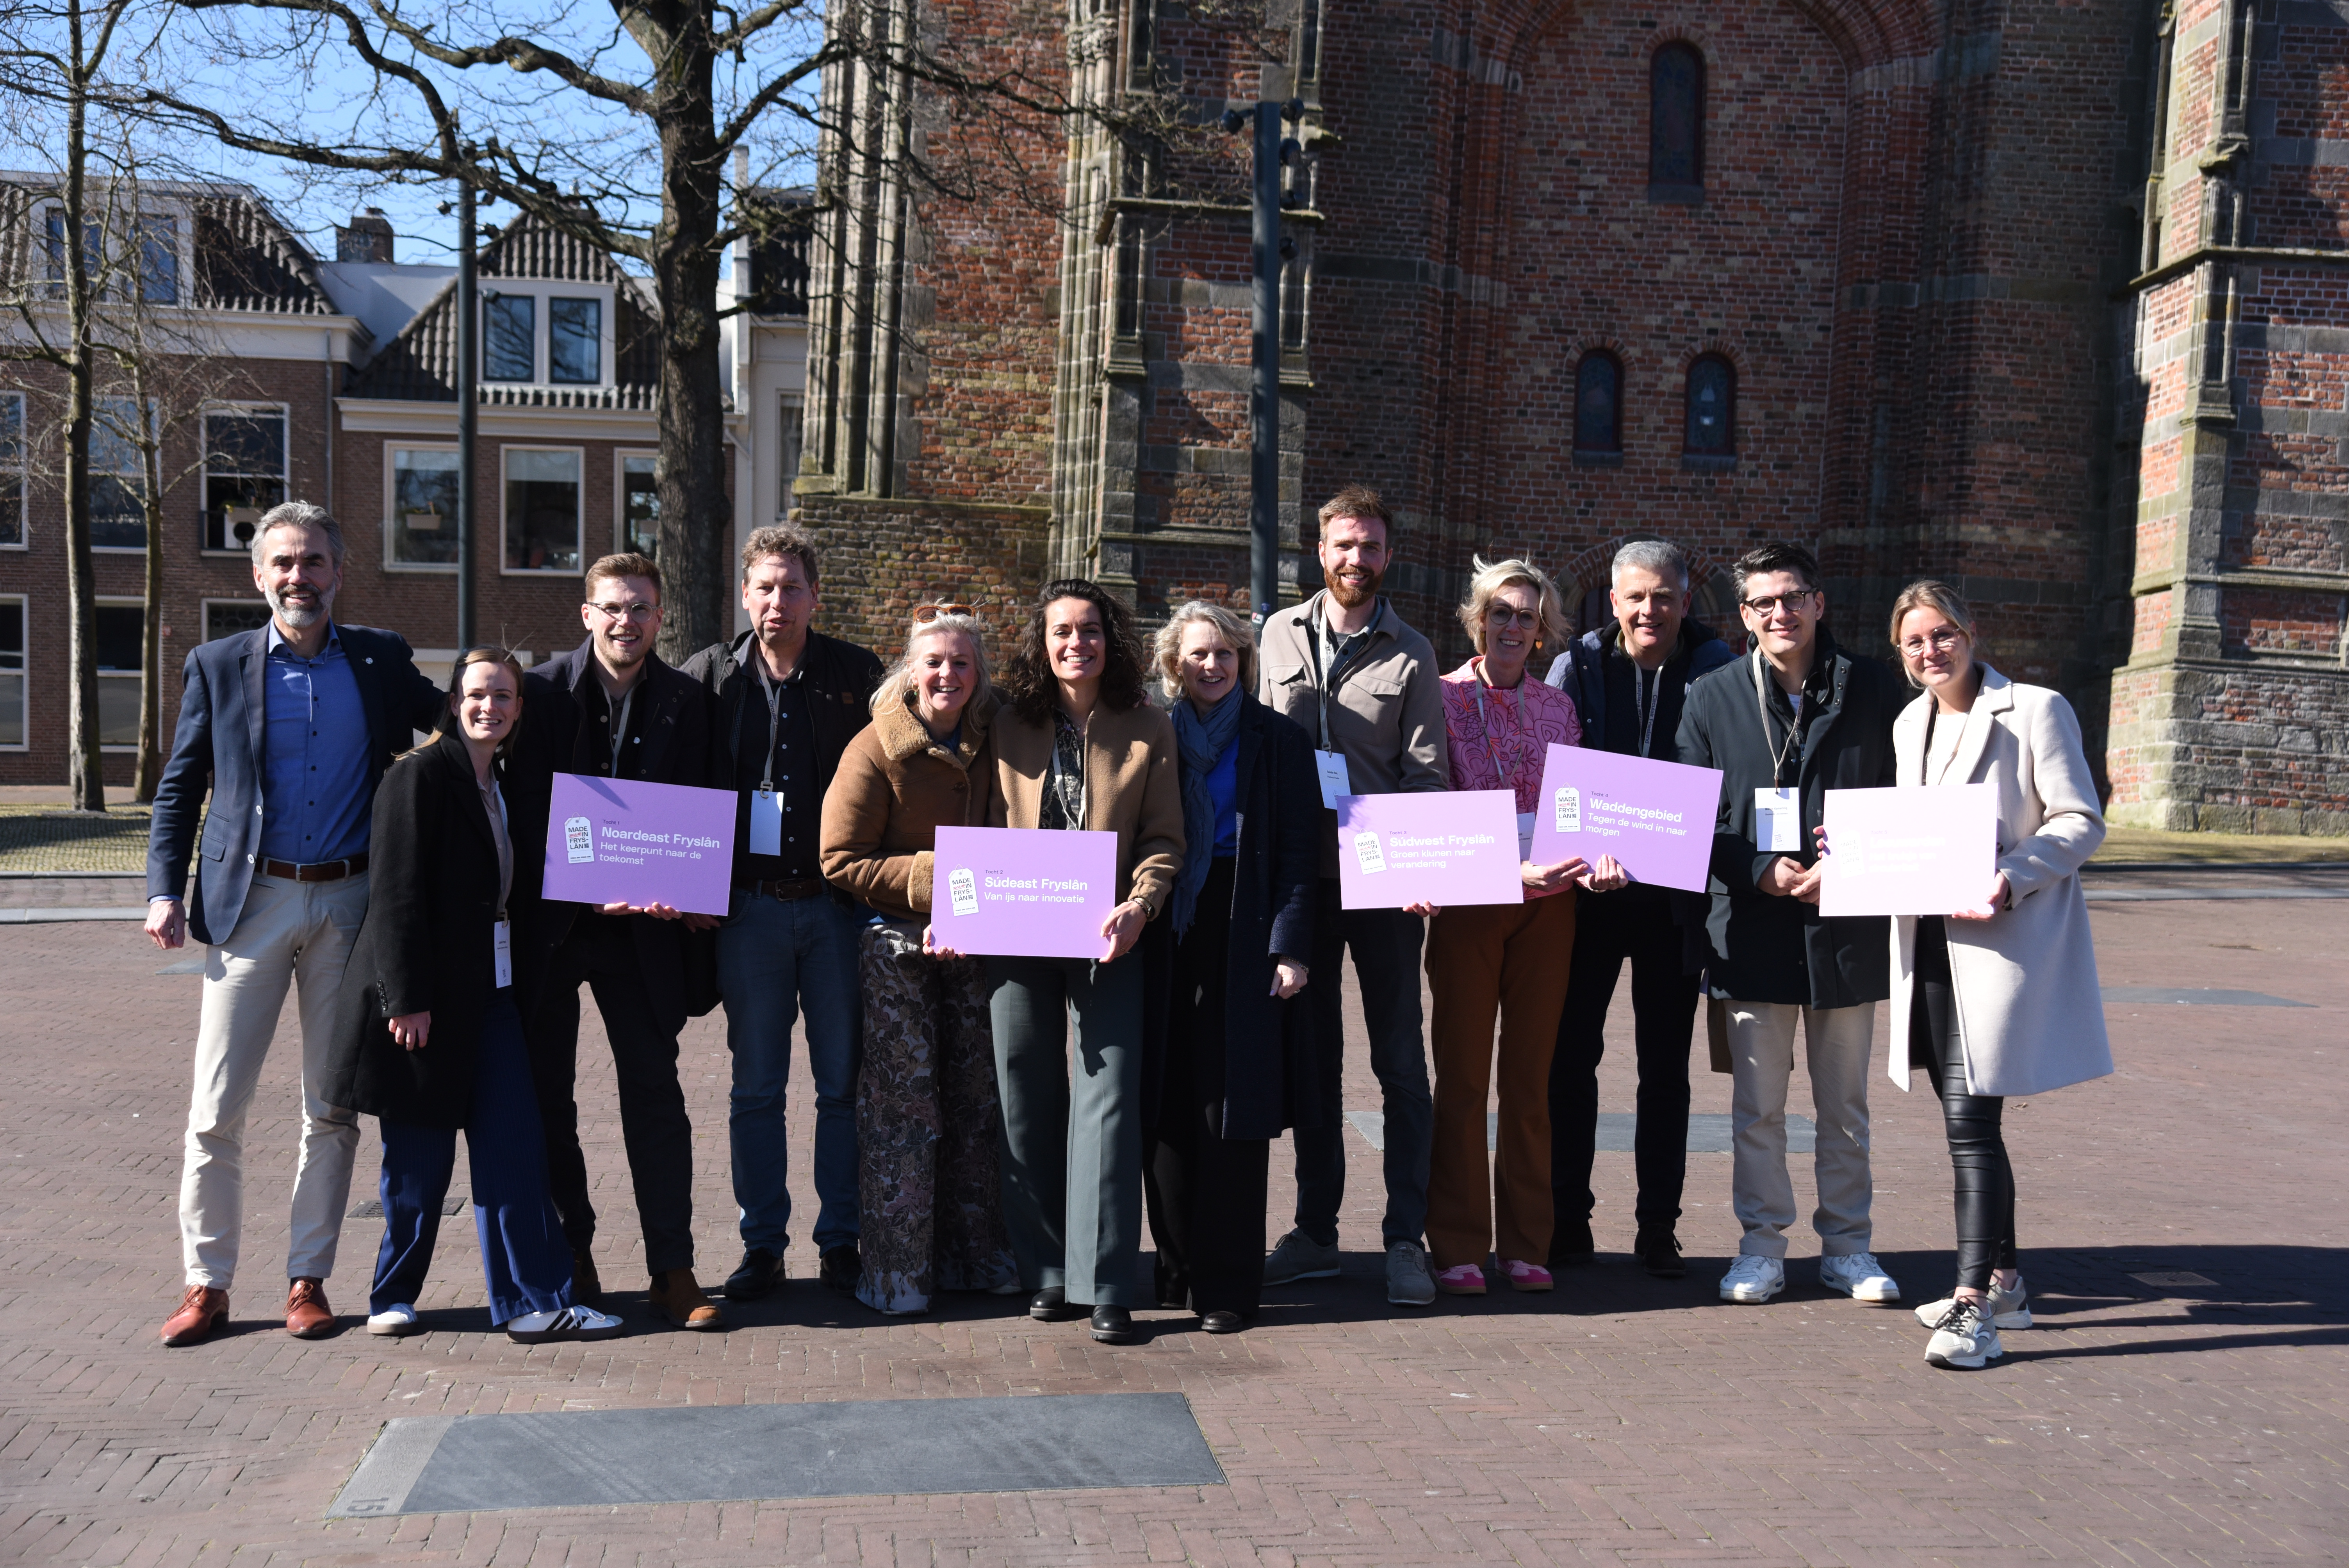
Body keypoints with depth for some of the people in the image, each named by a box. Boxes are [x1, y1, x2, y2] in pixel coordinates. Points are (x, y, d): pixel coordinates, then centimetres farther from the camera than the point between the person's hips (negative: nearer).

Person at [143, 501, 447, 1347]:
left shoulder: (383, 660, 5)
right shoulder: (218, 665, 5)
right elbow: (179, 789, 7)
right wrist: (165, 891, -3)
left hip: (349, 903, 1)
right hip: (251, 900, 0)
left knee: (332, 1109, 7)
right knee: (217, 1109, 0)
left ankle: (308, 1279, 18)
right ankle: (207, 1284, 13)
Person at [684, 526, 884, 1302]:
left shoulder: (858, 675, 1)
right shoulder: (712, 675, 3)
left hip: (837, 905, -1)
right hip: (750, 908, 1)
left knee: (843, 1082, 5)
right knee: (756, 1086, 7)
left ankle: (840, 1240, 18)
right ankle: (762, 1244, 18)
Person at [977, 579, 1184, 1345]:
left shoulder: (1147, 730, 3)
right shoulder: (1011, 727, 8)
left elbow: (1163, 838, 2)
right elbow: (987, 830, 12)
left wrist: (1137, 907, -14)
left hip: (1107, 937, -2)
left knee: (1108, 1101, -7)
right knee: (1029, 1103, 7)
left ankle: (1106, 1285, 0)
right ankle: (1047, 1274, 19)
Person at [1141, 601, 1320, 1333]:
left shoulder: (1278, 741, 4)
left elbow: (1299, 852, -1)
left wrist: (1290, 946, -9)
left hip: (1245, 941, -3)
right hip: (1168, 941, 3)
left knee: (1232, 1110, -3)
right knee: (1167, 1106, 3)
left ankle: (1227, 1284, 4)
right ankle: (1178, 1265, 16)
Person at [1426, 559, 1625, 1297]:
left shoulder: (1557, 706, 13)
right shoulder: (1444, 697, 0)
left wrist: (1596, 857, -11)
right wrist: (1510, 871, -18)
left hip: (1548, 903, 4)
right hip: (1468, 899, -3)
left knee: (1530, 1074, 8)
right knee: (1462, 1075, 0)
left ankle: (1525, 1243, 16)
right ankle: (1458, 1246, 9)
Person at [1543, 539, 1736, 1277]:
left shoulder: (1716, 670, 1)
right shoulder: (1578, 666, 1)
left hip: (1676, 892, 0)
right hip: (1587, 885, 0)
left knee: (1666, 1067, 8)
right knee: (1571, 1055, 4)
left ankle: (1658, 1226, 18)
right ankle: (1567, 1220, 16)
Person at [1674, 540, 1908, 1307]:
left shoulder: (1874, 689, 3)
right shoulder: (1713, 697, 3)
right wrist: (1762, 872, -14)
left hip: (1848, 927, 0)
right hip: (1753, 930, 0)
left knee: (1845, 1107, 12)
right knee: (1757, 1107, 7)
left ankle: (1846, 1245, 26)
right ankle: (1762, 1244, 20)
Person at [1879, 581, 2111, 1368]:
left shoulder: (2036, 710, -5)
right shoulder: (1910, 725, 14)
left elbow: (2081, 822, -8)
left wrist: (2013, 879, -22)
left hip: (2003, 941, -7)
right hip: (1932, 945, 7)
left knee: (1970, 1118, -13)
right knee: (1968, 1118, 14)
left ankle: (1973, 1305, -9)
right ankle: (2006, 1280, 28)